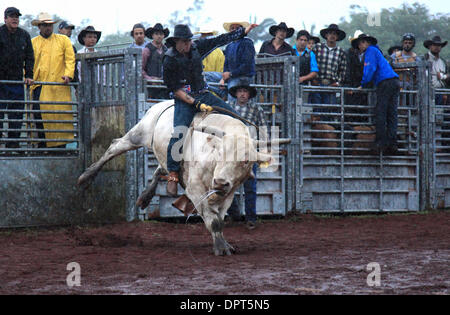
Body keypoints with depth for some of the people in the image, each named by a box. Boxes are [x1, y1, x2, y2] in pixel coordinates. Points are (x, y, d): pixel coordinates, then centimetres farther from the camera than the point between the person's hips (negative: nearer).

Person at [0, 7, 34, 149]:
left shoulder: (24, 35, 10)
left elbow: (29, 57, 12)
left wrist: (28, 75, 3)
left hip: (17, 80, 4)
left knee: (17, 110, 2)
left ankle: (13, 141, 8)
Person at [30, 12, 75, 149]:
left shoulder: (63, 40, 13)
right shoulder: (32, 43, 16)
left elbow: (70, 59, 7)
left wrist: (68, 74, -8)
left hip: (59, 84, -1)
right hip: (40, 86, 1)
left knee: (61, 113, -6)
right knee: (40, 114, -6)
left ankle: (60, 145, -2)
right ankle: (42, 145, 1)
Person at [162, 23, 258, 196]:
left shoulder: (197, 47, 2)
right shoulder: (169, 61, -12)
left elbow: (219, 40, 11)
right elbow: (175, 89, -12)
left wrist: (243, 31, 11)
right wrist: (195, 103, -19)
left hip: (203, 95, 5)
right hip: (184, 100, -5)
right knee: (178, 135, -24)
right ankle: (172, 175, -17)